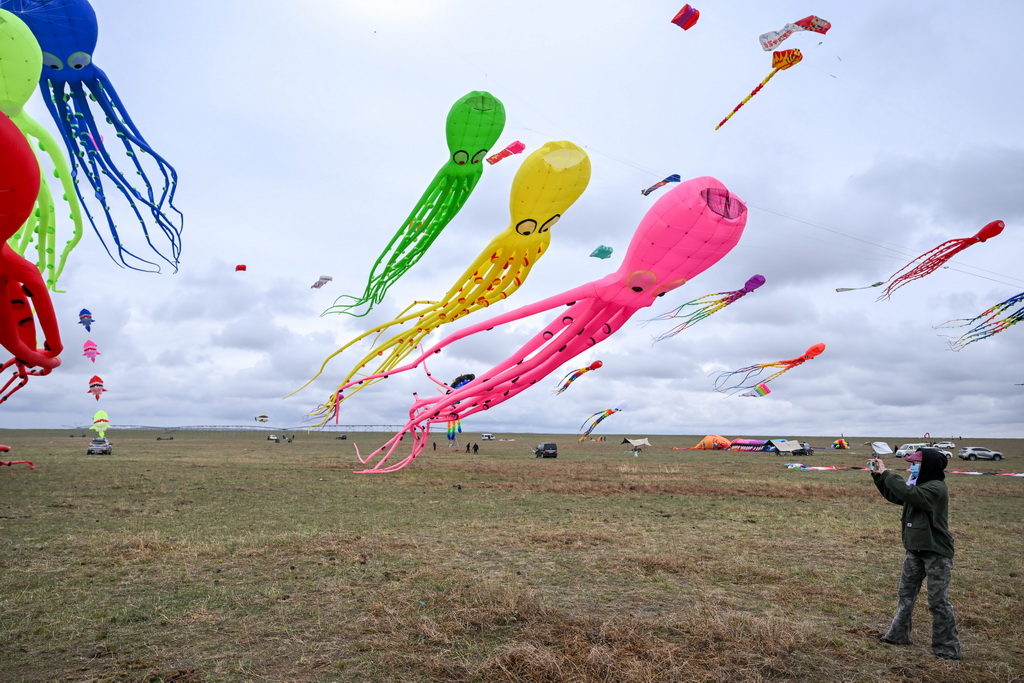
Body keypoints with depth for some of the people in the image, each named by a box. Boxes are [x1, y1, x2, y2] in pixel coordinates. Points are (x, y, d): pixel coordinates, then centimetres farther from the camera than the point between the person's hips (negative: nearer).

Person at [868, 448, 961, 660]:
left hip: (936, 552, -9)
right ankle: (898, 635, 27)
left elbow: (907, 493, -34)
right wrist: (878, 475, 5)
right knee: (906, 594, 16)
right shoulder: (921, 485, 9)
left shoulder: (936, 488, -20)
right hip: (915, 549, 9)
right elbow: (893, 495, 16)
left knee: (938, 602, -1)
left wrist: (887, 473, -24)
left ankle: (947, 648, 10)